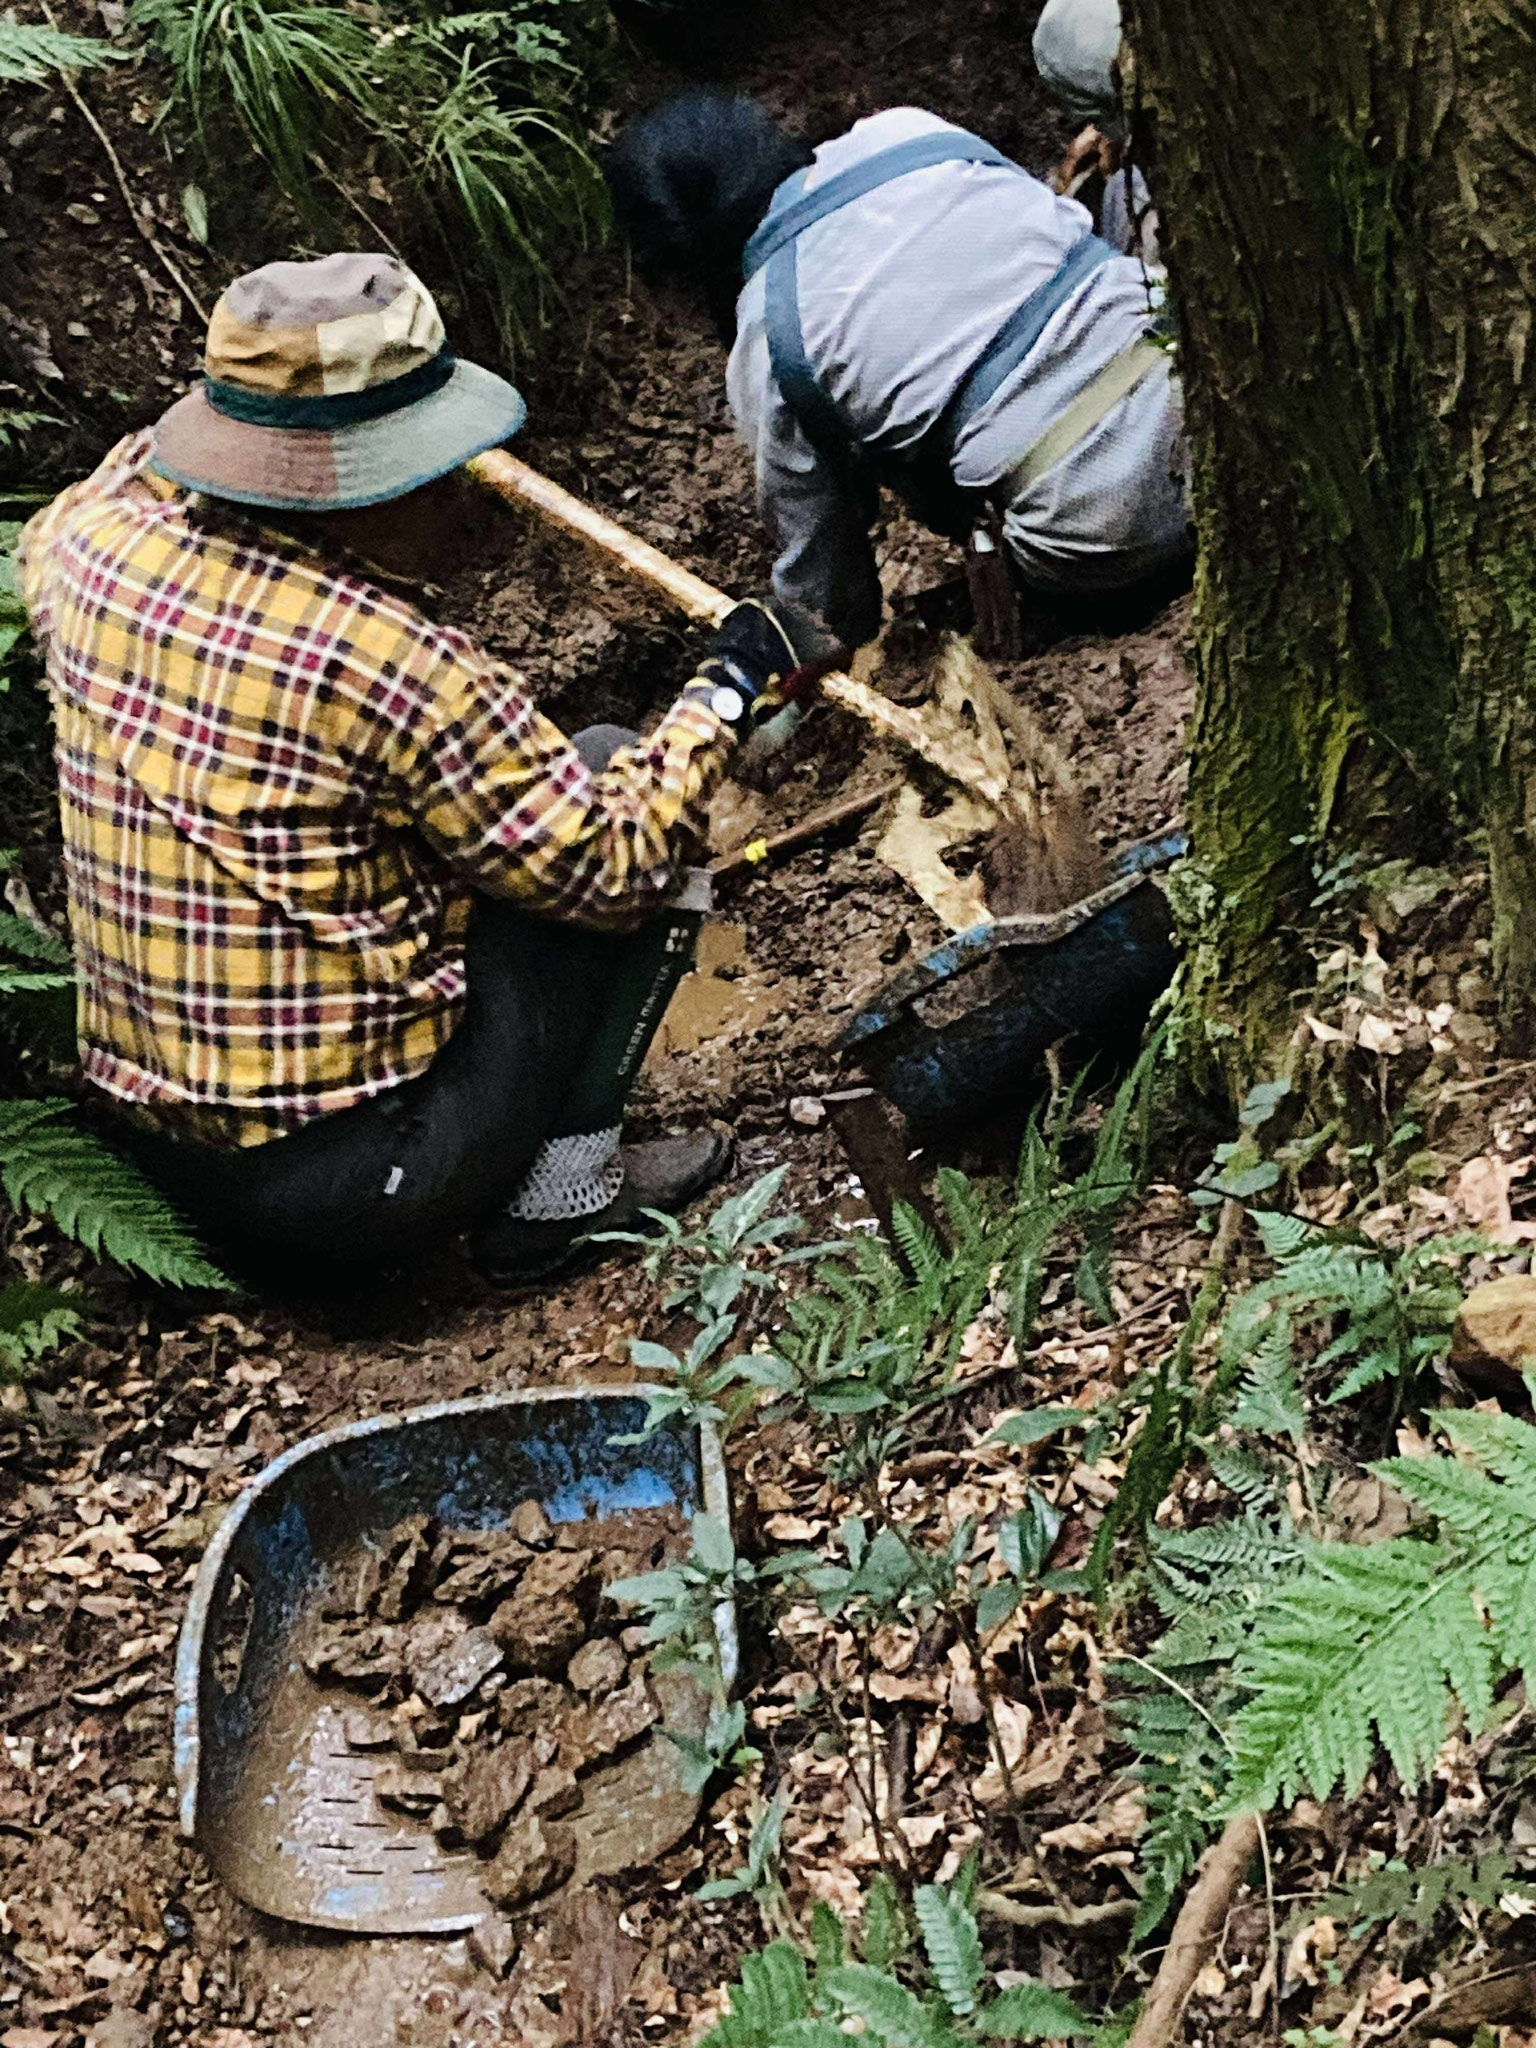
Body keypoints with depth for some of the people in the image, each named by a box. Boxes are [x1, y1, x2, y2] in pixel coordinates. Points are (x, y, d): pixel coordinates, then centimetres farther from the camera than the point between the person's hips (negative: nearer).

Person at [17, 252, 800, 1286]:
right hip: (357, 1183, -7)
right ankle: (556, 1188, 6)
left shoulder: (91, 537, -5)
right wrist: (726, 693, -1)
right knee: (610, 773, 3)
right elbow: (613, 863, -14)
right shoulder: (390, 664, -25)